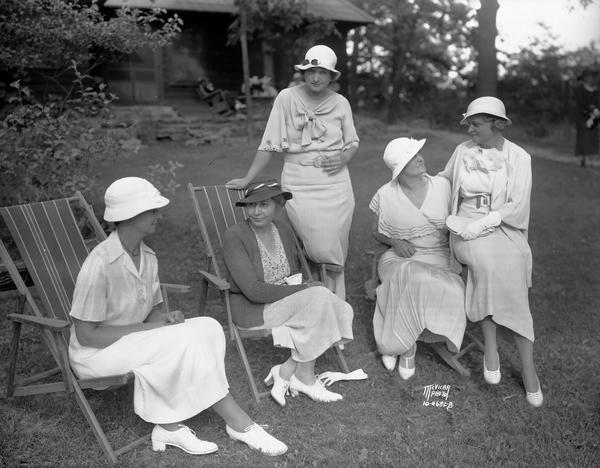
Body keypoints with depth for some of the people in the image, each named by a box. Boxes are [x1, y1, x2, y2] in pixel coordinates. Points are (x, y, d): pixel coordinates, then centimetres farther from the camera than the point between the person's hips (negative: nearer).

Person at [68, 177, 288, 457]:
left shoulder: (147, 256, 1)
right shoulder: (99, 265, -23)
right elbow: (86, 335, -20)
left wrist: (166, 318, -13)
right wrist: (145, 329, -21)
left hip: (133, 339, 8)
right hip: (95, 352, -7)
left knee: (208, 328, -14)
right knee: (185, 342, -26)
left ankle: (168, 425, -13)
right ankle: (239, 425, -13)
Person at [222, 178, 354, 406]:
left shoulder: (283, 228, 4)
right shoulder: (234, 236, -17)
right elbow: (253, 290, -22)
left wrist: (300, 285, -10)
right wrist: (303, 290, -20)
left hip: (288, 301, 7)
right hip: (252, 309, -6)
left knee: (338, 310, -18)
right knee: (319, 297, -27)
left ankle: (285, 371, -9)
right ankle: (304, 377, -10)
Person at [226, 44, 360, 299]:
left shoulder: (341, 103, 6)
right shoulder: (287, 98, -2)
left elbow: (352, 143, 17)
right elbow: (269, 144, -1)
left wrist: (343, 157, -6)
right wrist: (247, 179, -3)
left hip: (335, 184, 2)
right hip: (299, 186, -2)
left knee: (335, 251, 3)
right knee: (319, 251, -10)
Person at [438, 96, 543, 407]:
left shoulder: (519, 157, 0)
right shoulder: (463, 151, 8)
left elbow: (517, 207, -9)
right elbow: (443, 179, 27)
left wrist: (478, 225, -18)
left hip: (503, 230, -1)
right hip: (465, 231, 1)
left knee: (514, 297, -17)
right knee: (487, 263, -32)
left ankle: (528, 369, 0)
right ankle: (490, 349, -20)